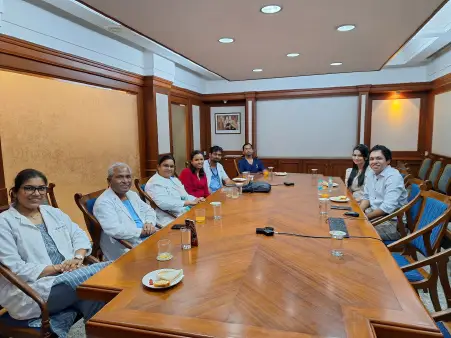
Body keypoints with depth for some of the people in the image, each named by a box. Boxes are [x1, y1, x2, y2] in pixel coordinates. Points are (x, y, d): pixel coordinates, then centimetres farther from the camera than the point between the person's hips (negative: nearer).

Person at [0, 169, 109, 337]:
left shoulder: (54, 212, 15)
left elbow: (79, 235, 14)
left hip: (68, 279, 5)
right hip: (32, 290, -5)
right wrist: (57, 268, -16)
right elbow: (15, 269, -11)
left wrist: (78, 257, -8)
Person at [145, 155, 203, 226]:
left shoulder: (174, 179, 18)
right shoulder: (154, 183, -10)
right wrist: (188, 202, -21)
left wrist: (196, 199, -5)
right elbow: (163, 204, -22)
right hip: (169, 218, -9)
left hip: (185, 211, 9)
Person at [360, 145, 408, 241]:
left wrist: (365, 217, -18)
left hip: (393, 221, -8)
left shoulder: (393, 177, -19)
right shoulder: (370, 174, 7)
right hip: (375, 213, 8)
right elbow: (366, 197, 15)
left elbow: (388, 207, -26)